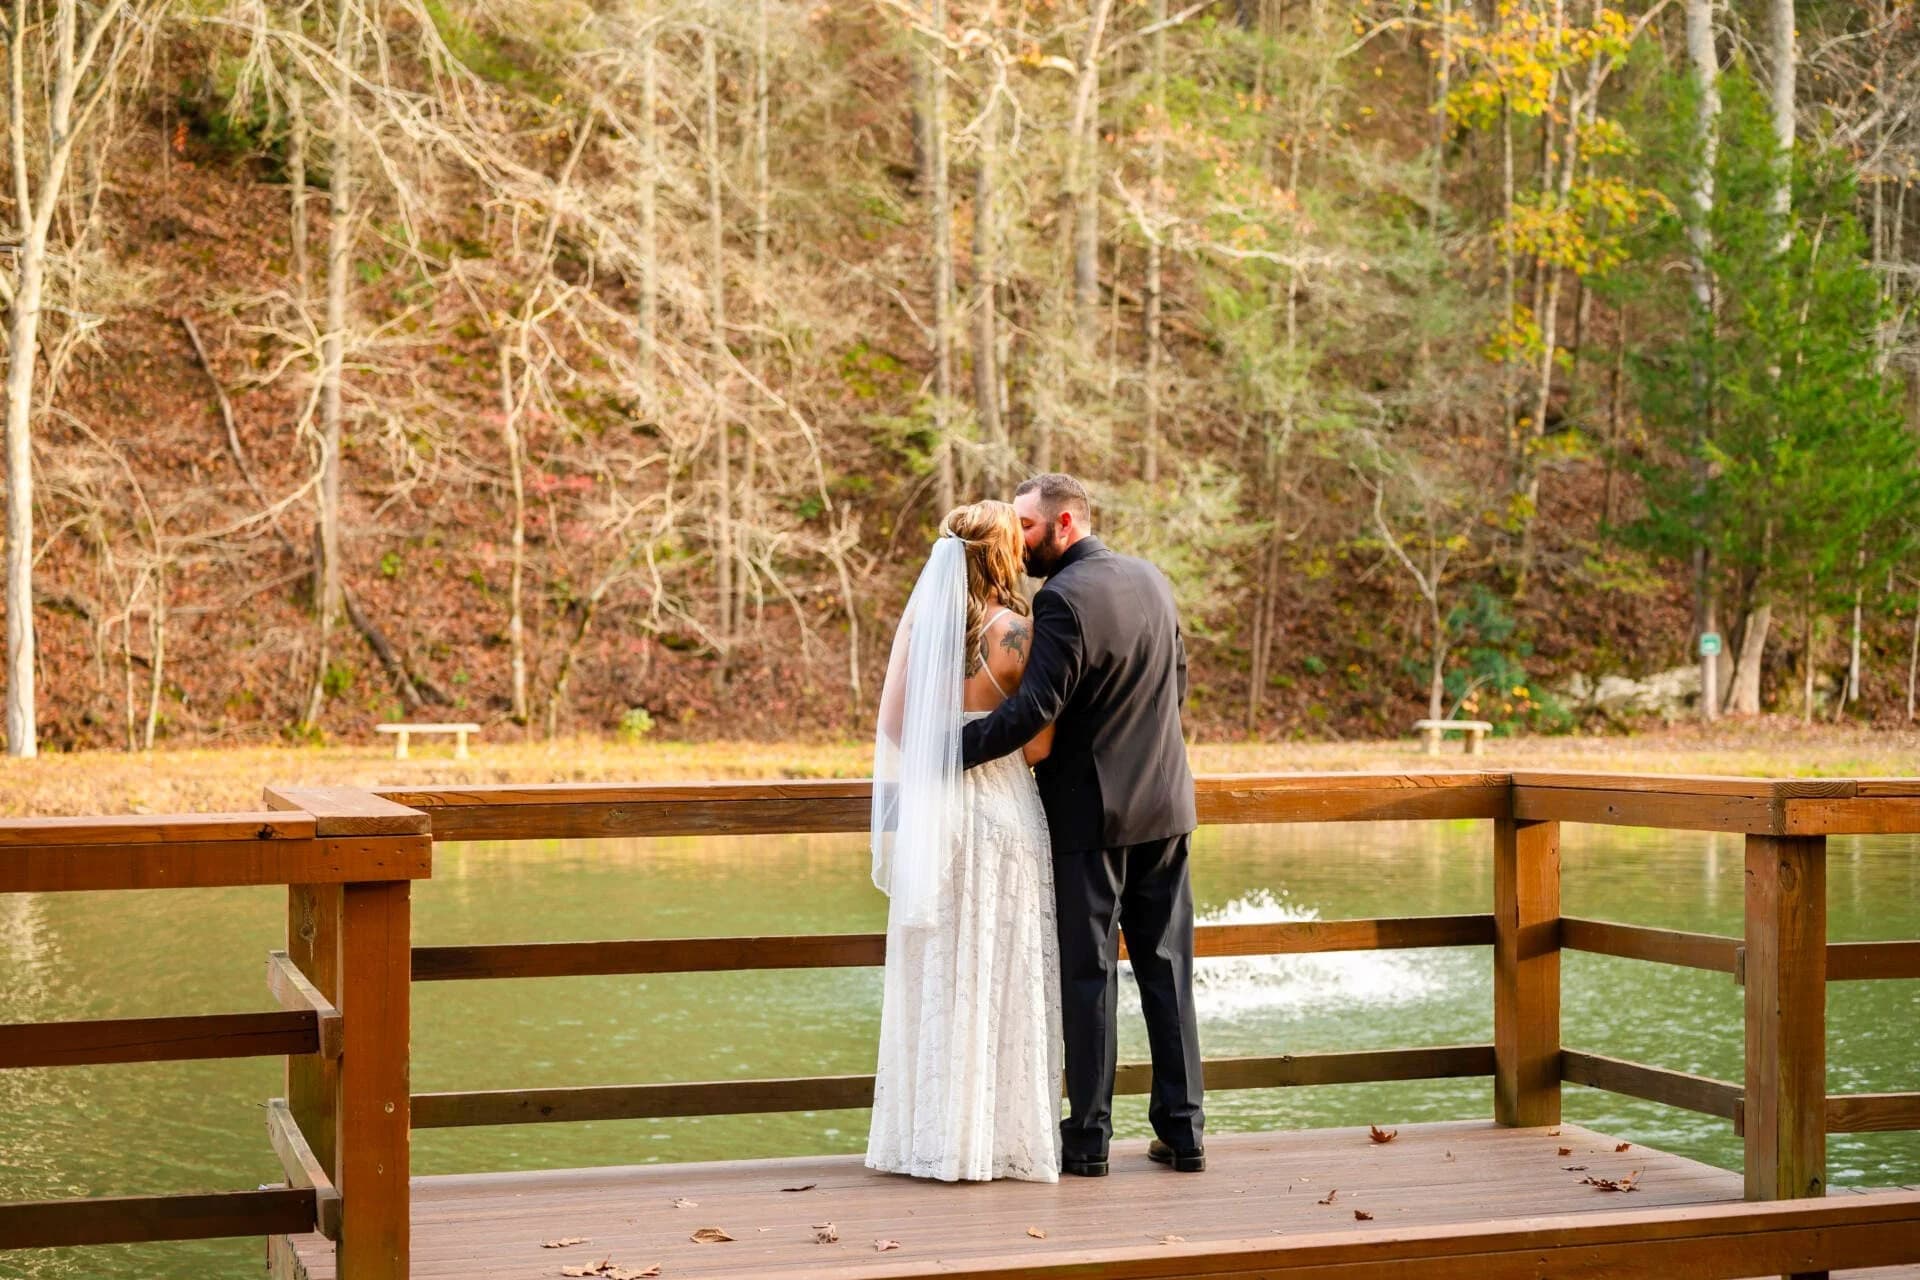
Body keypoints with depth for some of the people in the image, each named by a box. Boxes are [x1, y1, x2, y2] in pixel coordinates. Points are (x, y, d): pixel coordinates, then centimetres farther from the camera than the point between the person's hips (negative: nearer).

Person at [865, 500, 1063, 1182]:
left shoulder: (917, 621, 1)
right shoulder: (1013, 633, -12)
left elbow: (892, 724, 5)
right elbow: (1037, 747, -10)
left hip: (929, 813, 5)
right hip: (1000, 813, -5)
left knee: (934, 974, 11)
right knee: (1000, 978, 4)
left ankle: (930, 1135, 17)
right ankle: (998, 1138, 9)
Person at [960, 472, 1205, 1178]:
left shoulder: (1062, 598, -18)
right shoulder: (1151, 579, 7)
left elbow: (1032, 709, -24)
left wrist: (951, 750, -19)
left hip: (1090, 810, -7)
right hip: (1165, 804, 7)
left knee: (1088, 973, 1)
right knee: (1167, 966, 10)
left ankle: (1088, 1137, 7)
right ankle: (1183, 1130, 14)